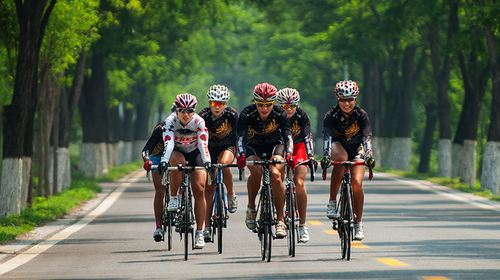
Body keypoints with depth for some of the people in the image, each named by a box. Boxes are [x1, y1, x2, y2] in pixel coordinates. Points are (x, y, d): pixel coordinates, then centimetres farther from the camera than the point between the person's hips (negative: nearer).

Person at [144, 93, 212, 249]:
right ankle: (173, 199, -22)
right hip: (177, 152, 0)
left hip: (194, 153, 0)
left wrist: (207, 161, -54)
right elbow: (168, 143, -37)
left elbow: (203, 144, -36)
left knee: (199, 189, -16)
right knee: (177, 160, -38)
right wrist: (164, 161, -54)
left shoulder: (199, 122, -24)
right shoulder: (170, 121, -25)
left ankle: (199, 233, -11)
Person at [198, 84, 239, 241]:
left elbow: (237, 137, -22)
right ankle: (207, 228, -2)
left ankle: (231, 195, -12)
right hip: (210, 148, 1)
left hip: (227, 147, -1)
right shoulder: (203, 115, -21)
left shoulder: (231, 114, -22)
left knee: (224, 164, -37)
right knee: (209, 188, -5)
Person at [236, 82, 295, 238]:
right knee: (256, 170, -33)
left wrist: (289, 154, -50)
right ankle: (251, 207, -10)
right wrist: (241, 155, -53)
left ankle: (280, 220, -21)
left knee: (275, 174, -28)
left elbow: (288, 136, -30)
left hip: (275, 145, 0)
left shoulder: (280, 114, -22)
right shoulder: (247, 114, -24)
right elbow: (241, 137, -33)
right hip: (254, 147, 0)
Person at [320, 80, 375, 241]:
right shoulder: (331, 115, -24)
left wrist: (368, 155, -51)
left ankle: (358, 223, -2)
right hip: (337, 145, -1)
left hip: (356, 149, 1)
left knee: (356, 183, -20)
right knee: (341, 158, -38)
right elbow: (327, 136, -37)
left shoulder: (361, 115, -22)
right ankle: (332, 202, -30)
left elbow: (367, 137, -33)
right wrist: (326, 156, -55)